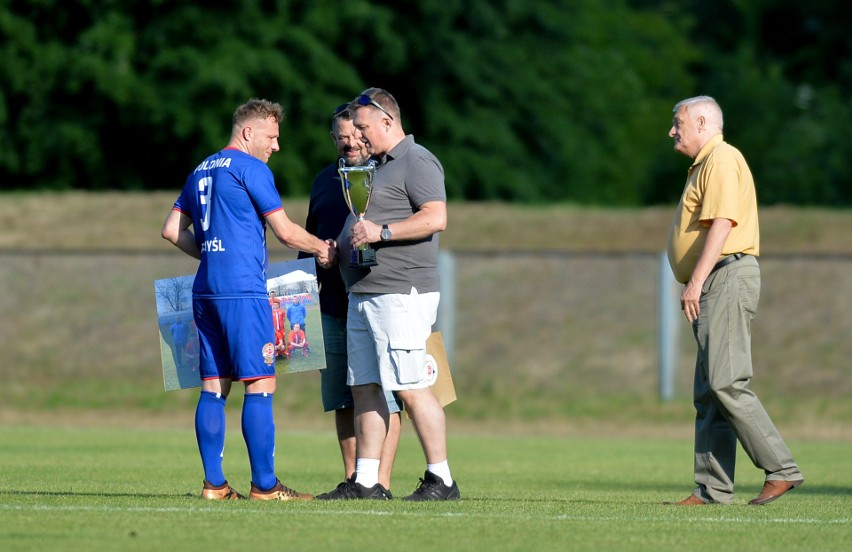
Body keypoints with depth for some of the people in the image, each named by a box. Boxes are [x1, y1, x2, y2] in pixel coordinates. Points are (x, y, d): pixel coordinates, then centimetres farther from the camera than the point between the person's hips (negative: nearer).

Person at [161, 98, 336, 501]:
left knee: (213, 387, 7)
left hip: (205, 288, 8)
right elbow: (285, 231, -5)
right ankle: (264, 485, -10)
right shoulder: (250, 169, -5)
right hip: (242, 290, -8)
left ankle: (214, 484, 4)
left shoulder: (201, 172, 18)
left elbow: (172, 229, 21)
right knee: (260, 385, -7)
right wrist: (322, 249, 10)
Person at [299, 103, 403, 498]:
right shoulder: (324, 181, 18)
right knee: (342, 400, 7)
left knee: (382, 397, -7)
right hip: (333, 306, 6)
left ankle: (381, 482, -7)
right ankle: (351, 480, 12)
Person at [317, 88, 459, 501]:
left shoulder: (416, 161, -7)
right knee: (363, 387, 7)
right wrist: (343, 243, 15)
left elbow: (436, 218, -19)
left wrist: (381, 232, -23)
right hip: (363, 295, 10)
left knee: (410, 387, -12)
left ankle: (441, 479, -8)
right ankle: (365, 481, 8)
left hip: (401, 293, -10)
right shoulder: (378, 166, 23)